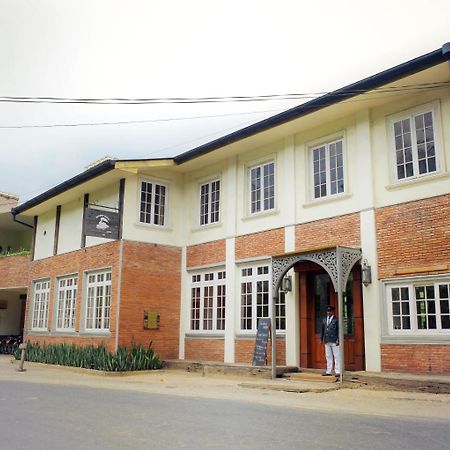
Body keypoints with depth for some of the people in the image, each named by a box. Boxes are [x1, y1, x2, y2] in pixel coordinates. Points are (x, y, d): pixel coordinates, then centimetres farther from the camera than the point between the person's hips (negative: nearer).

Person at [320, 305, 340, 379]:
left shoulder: (336, 320, 0)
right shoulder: (324, 320, 14)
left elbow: (339, 330, -4)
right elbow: (322, 330, 17)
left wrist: (338, 340, -11)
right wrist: (321, 339, 11)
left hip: (334, 342, -5)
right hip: (327, 341, 5)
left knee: (336, 357, -3)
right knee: (328, 357, 8)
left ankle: (338, 372, -1)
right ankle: (328, 372, 12)